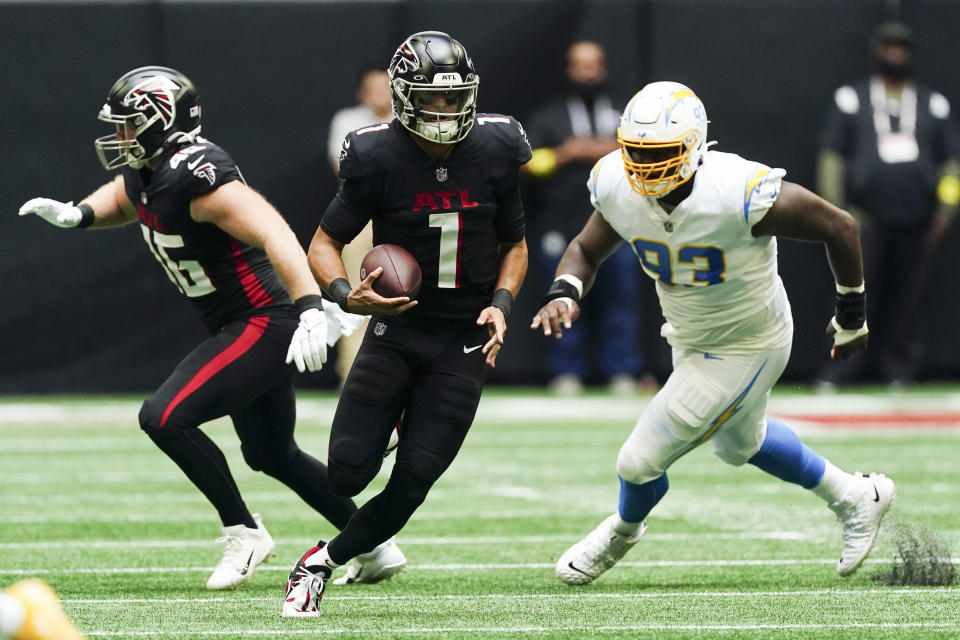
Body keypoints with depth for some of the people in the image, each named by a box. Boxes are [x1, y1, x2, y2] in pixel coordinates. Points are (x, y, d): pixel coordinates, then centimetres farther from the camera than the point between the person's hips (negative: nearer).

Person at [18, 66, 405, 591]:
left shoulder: (197, 178, -25)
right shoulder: (147, 174, 5)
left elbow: (273, 234, -34)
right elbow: (118, 201, 29)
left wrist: (311, 308, -46)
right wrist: (75, 214, 6)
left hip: (264, 325, -11)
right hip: (245, 327, 11)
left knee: (165, 418, -17)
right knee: (272, 455, 22)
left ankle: (243, 532, -2)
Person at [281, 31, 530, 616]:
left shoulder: (494, 152, -6)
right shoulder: (379, 159, -13)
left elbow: (515, 244, 10)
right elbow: (325, 243, -4)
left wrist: (501, 303, -8)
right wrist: (347, 296, -24)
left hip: (464, 340, 1)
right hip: (397, 324, -1)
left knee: (415, 478, -9)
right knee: (348, 473, -8)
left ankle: (325, 562, 13)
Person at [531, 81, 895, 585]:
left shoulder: (738, 194, -36)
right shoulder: (619, 188, -19)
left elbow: (838, 227, -22)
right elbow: (586, 249, 1)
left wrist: (851, 316, -9)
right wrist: (564, 292, -23)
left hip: (745, 349, -7)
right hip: (689, 339, 7)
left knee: (641, 462, -4)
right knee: (739, 442, 31)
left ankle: (624, 529, 33)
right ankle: (855, 498, 53)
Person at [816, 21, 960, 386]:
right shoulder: (851, 100, 10)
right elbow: (832, 155, 9)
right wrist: (835, 210, 2)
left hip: (918, 222, 2)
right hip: (867, 219, -2)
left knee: (909, 297, 0)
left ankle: (900, 366, 7)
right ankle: (844, 364, -2)